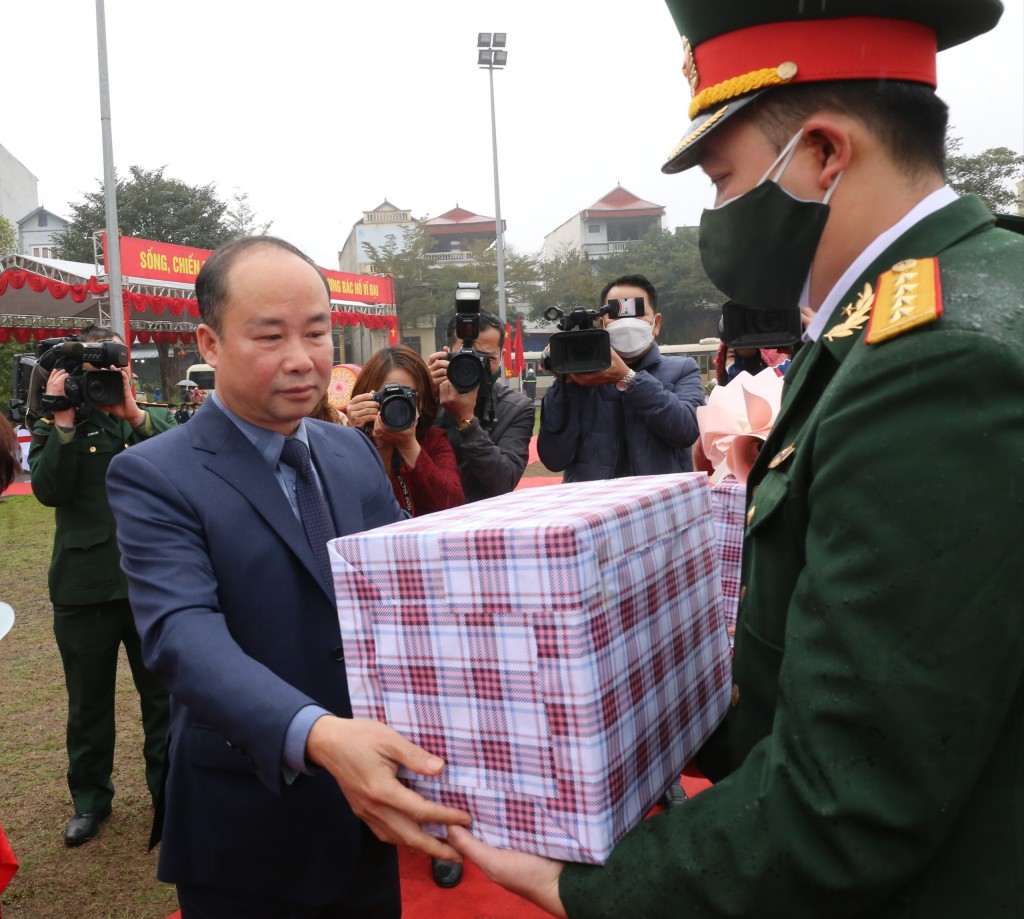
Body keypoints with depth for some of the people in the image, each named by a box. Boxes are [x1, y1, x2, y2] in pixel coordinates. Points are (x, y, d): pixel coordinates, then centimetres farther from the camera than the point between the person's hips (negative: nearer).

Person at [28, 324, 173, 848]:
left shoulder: (150, 420, 4)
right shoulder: (54, 429, 3)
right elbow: (49, 490, -13)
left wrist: (134, 414, -21)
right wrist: (64, 421, -17)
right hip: (84, 585, 0)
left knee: (163, 693, 11)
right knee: (88, 701, 14)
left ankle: (168, 786, 29)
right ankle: (89, 799, 32)